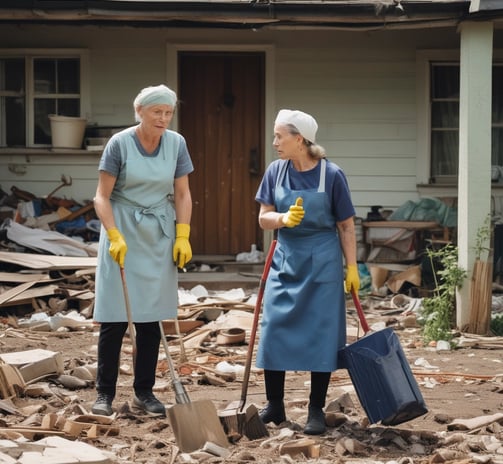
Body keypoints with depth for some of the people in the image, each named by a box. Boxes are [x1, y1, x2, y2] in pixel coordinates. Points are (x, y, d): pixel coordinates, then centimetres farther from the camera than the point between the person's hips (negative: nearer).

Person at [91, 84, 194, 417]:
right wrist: (114, 236, -18)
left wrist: (183, 236, -2)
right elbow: (102, 196, -8)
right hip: (124, 232, -3)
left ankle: (144, 391, 14)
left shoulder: (176, 144, 0)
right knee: (115, 317, -4)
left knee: (151, 316, 5)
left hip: (160, 236, 3)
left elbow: (183, 195, 7)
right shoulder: (120, 143, -9)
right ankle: (105, 392, 5)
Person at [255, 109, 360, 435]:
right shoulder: (276, 172, -1)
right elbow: (264, 218, 2)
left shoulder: (331, 175, -11)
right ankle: (274, 406, 15)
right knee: (273, 331, 2)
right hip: (285, 261, 4)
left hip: (321, 264, -3)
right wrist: (283, 218, -20)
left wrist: (352, 268, -5)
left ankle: (317, 411, 11)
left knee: (321, 334, 0)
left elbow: (346, 226, -4)